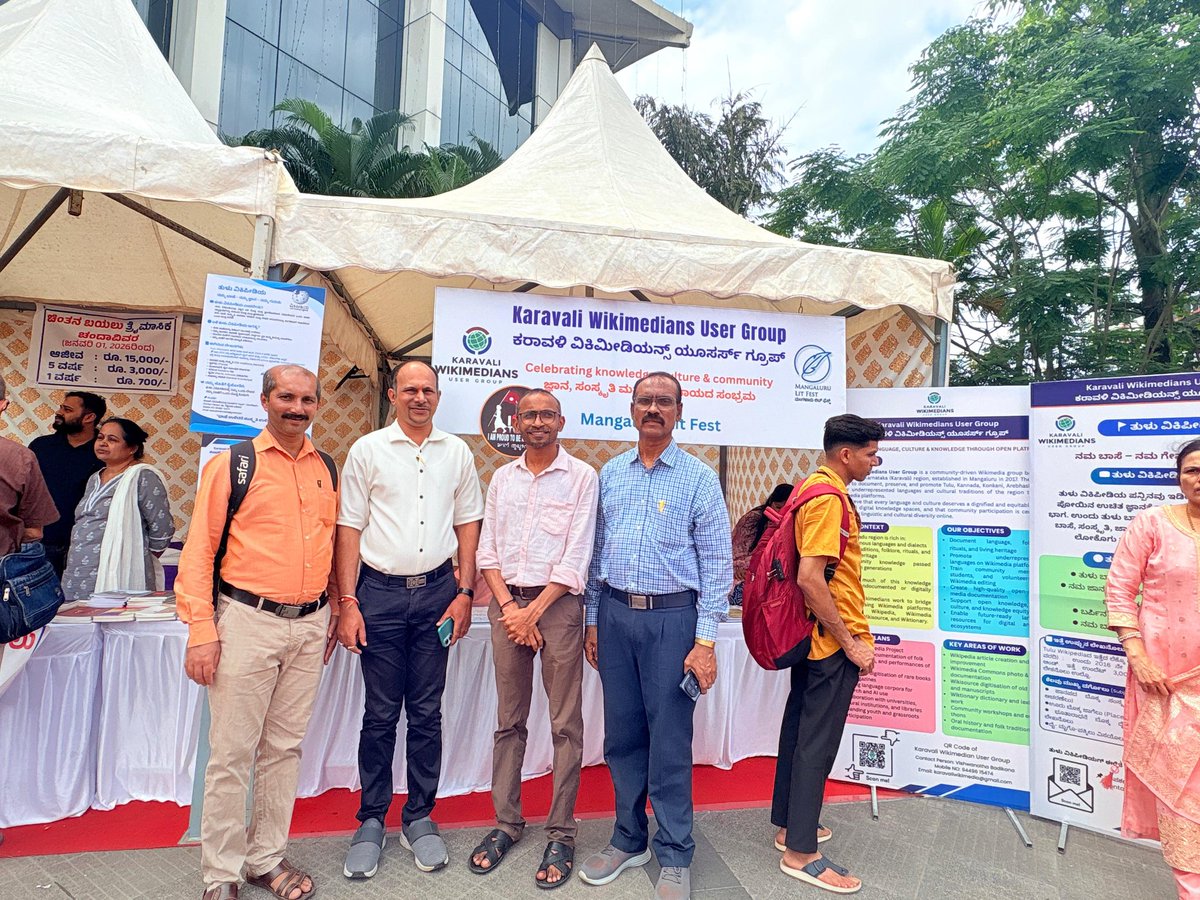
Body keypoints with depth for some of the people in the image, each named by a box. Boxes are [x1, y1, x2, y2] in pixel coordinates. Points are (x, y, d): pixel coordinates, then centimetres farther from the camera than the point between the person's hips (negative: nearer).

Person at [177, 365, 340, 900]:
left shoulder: (326, 470, 10)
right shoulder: (232, 464, -3)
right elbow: (198, 550, -5)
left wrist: (340, 606, 14)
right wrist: (202, 631, -10)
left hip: (310, 625, 4)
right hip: (247, 620, -4)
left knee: (286, 747, 13)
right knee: (233, 752, 5)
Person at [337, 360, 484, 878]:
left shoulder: (457, 453, 6)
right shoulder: (368, 450, 0)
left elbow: (467, 525, 9)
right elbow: (349, 529, -1)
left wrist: (464, 592, 3)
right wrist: (347, 602, -6)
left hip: (437, 590, 2)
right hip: (380, 592, -1)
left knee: (427, 713, 11)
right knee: (380, 714, 8)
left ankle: (418, 817, 26)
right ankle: (371, 821, 25)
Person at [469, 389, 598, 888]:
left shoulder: (581, 476, -2)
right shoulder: (502, 478, 11)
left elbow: (576, 557, -8)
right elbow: (487, 550, 8)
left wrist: (533, 612, -11)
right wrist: (508, 606, -5)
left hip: (556, 603, -3)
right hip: (506, 603, 4)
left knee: (565, 723, 3)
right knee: (509, 720, 12)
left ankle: (561, 833, 16)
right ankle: (506, 822, 26)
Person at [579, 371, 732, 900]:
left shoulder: (699, 479, -3)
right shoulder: (610, 474, 9)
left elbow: (717, 564, -5)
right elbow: (596, 551, 12)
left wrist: (705, 641, -10)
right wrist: (592, 620, 10)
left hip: (672, 618, -4)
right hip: (615, 615, 4)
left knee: (669, 740, 3)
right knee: (622, 734, 13)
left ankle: (674, 857, 22)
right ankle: (629, 840, 31)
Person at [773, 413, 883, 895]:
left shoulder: (816, 487, 11)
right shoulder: (828, 498, -20)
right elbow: (810, 578, -28)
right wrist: (851, 643, -21)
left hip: (811, 636, 10)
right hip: (833, 640, -10)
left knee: (799, 727, 17)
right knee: (818, 741, 0)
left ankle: (789, 825, 32)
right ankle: (800, 852, 12)